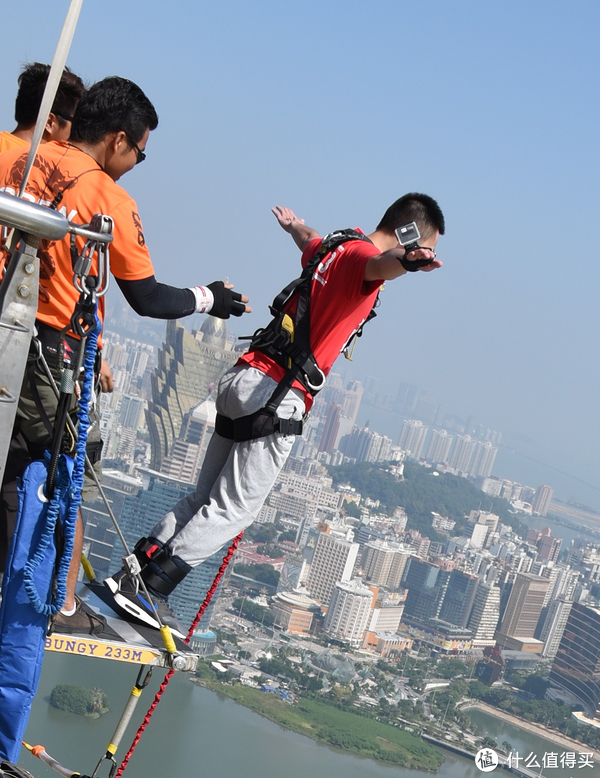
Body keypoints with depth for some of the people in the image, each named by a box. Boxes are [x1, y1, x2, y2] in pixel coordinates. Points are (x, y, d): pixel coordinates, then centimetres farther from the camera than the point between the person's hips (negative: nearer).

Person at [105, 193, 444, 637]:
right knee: (234, 510, -5)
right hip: (277, 396, -9)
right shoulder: (360, 255, -9)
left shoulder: (330, 247, 18)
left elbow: (310, 241, 43)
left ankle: (132, 574, 13)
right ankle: (148, 590, -8)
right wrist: (406, 263, -59)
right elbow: (378, 265, -36)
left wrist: (294, 226, 67)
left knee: (205, 498, 14)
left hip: (243, 379, 9)